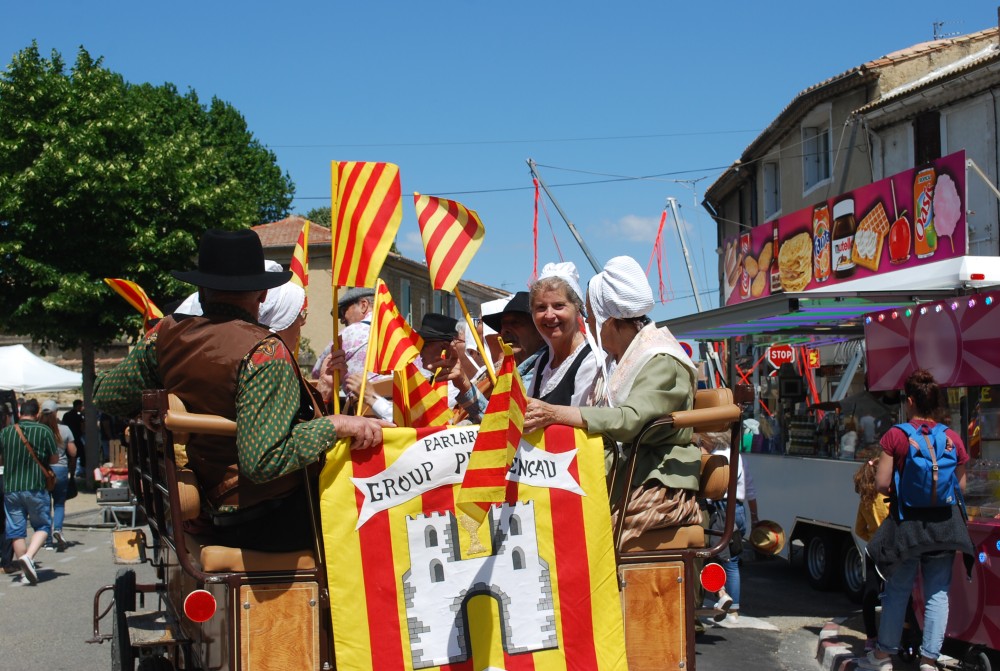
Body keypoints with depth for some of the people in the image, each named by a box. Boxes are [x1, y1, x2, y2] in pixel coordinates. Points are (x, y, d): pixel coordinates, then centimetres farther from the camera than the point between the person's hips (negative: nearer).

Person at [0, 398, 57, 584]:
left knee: (16, 530, 9)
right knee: (42, 526, 9)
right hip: (36, 487, -2)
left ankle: (26, 572, 10)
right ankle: (28, 556, -14)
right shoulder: (44, 431, -3)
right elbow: (54, 459, 2)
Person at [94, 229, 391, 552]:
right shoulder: (264, 352, -19)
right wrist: (335, 424, -22)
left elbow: (106, 394, 12)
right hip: (272, 522, -8)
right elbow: (262, 461, -27)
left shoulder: (166, 335, 0)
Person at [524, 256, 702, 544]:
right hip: (624, 480, 8)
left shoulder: (663, 362, -9)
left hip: (661, 488, -8)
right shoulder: (624, 361, 20)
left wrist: (556, 413, -31)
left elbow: (630, 420, -25)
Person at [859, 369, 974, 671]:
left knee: (898, 590, 11)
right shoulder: (953, 438, -2)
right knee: (938, 593, 8)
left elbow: (882, 483, -11)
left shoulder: (895, 436, -10)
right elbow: (961, 486, 5)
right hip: (944, 525, 2)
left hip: (906, 523, -1)